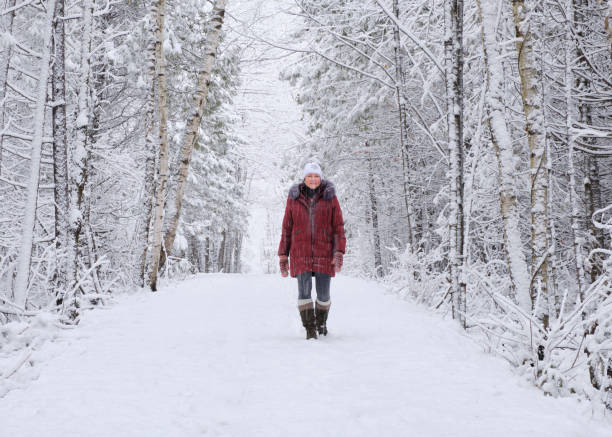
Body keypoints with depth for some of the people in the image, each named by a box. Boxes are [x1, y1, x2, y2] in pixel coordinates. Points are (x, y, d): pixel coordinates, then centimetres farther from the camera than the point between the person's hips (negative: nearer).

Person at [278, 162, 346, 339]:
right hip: (301, 254, 0)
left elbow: (338, 227, 1)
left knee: (323, 293, 1)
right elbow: (286, 229, 8)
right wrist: (283, 256, 4)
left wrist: (339, 252, -10)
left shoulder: (330, 198, 2)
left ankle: (321, 321, 30)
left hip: (324, 253, 0)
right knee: (304, 290, -12)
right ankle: (310, 329, -1)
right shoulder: (294, 198, 5)